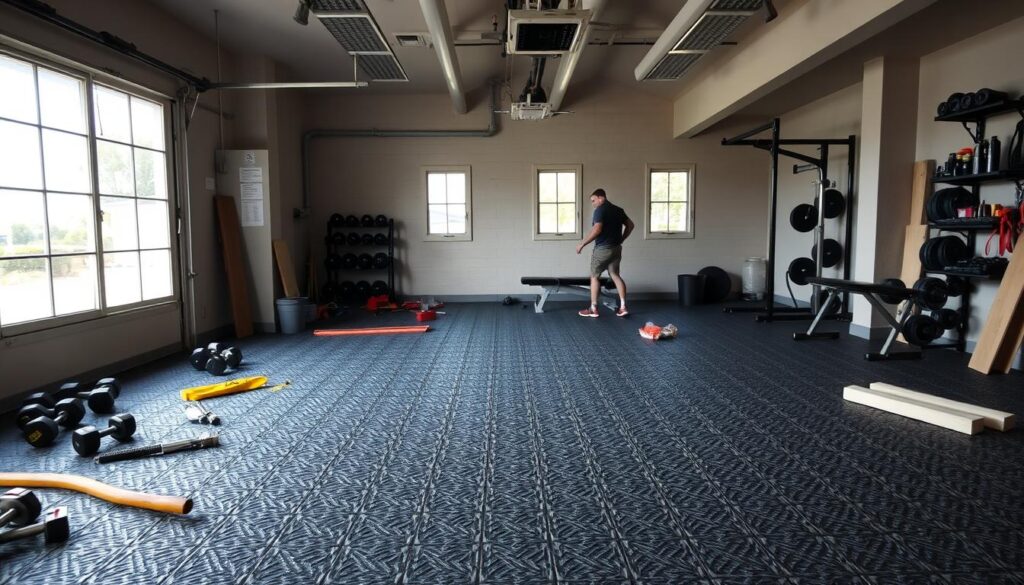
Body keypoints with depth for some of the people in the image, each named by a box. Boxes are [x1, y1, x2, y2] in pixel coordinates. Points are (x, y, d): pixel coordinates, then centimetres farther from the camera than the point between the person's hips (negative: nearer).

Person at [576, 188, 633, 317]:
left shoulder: (600, 210, -11)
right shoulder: (618, 209, 12)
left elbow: (597, 229, -22)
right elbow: (630, 225, 16)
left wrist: (582, 244, -16)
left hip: (603, 249, -7)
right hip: (616, 248, 7)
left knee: (594, 276, 4)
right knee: (615, 275, 11)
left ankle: (593, 309, 6)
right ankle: (623, 307, 3)